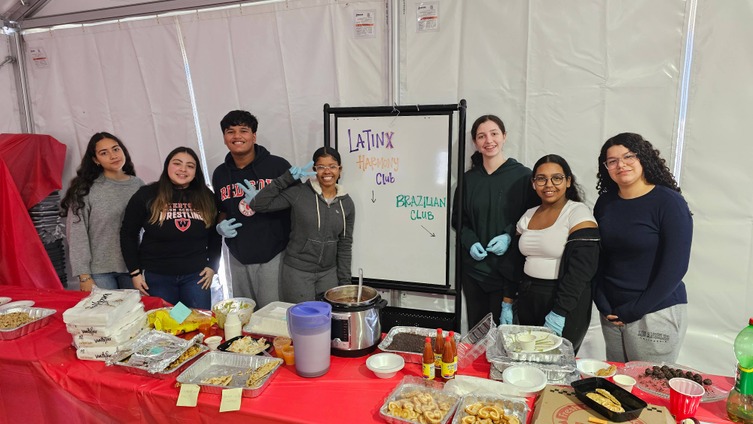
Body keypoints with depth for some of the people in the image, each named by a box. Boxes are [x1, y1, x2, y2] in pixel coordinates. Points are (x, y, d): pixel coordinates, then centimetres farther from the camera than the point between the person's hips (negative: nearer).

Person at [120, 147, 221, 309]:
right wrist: (135, 272, -2)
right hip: (157, 276, -1)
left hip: (196, 275, 2)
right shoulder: (146, 195, -4)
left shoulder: (206, 197, 3)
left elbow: (215, 235, 10)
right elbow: (128, 234, 1)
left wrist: (212, 266, 3)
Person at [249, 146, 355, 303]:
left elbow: (345, 245, 5)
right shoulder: (298, 193, -10)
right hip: (297, 271, -3)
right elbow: (258, 205, -15)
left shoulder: (347, 203, 1)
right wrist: (287, 178, -18)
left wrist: (345, 282, 4)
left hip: (329, 272, 4)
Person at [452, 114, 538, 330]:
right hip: (474, 268, 4)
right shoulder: (469, 179, 8)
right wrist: (470, 242, -3)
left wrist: (509, 236, -16)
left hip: (508, 269, -3)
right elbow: (458, 219, 14)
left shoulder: (522, 176, -5)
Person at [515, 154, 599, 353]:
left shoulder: (578, 213, -10)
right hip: (527, 303, 6)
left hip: (566, 306, -5)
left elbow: (581, 269, -17)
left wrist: (559, 313, -20)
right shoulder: (528, 215, 9)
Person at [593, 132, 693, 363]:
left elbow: (675, 267, -13)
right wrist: (603, 305, -5)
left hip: (656, 314, -4)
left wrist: (633, 310, -12)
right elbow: (597, 258, 5)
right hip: (612, 314, 5)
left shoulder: (669, 202, -10)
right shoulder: (605, 203, 4)